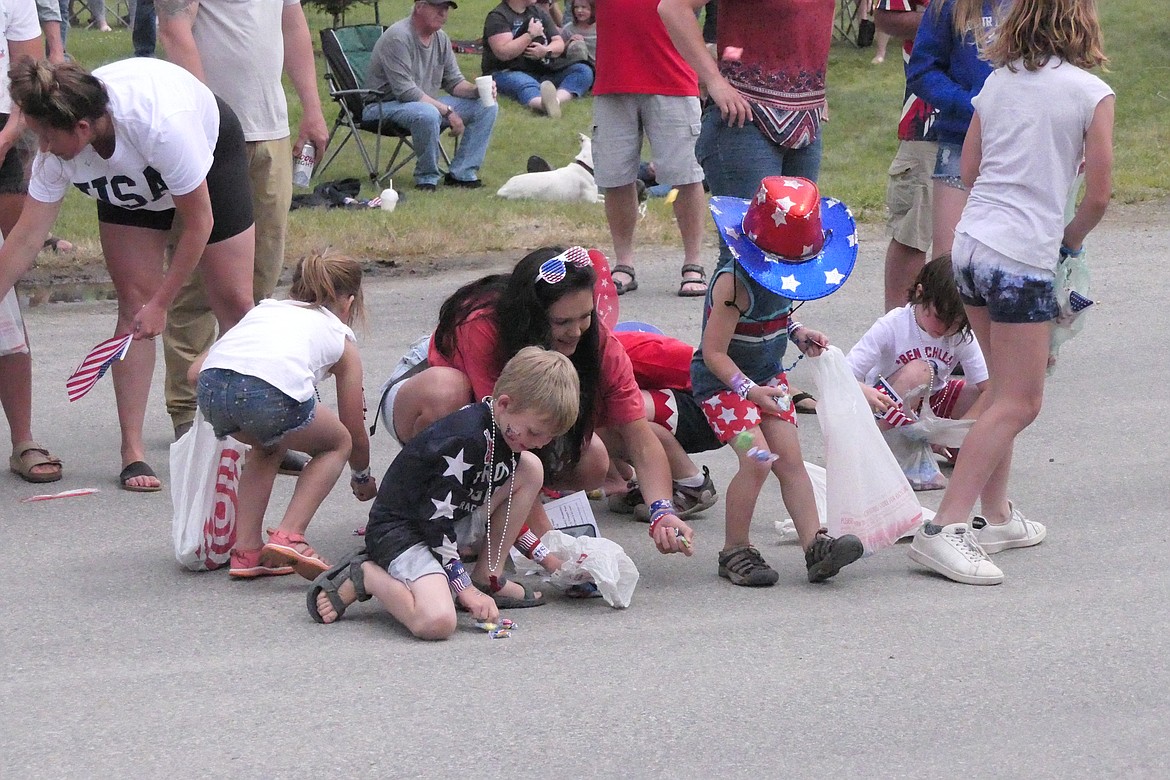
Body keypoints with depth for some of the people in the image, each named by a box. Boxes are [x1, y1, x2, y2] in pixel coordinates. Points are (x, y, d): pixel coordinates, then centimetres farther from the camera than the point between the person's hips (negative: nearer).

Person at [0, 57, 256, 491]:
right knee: (134, 301, -8)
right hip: (129, 189, 3)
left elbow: (198, 223, -31)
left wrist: (161, 303, -24)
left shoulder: (161, 125, -44)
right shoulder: (56, 154, -31)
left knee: (232, 302, -3)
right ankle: (133, 451, -5)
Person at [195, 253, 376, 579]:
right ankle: (288, 537, 9)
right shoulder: (340, 335, 31)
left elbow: (196, 370, 29)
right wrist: (362, 478, 57)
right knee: (338, 443, 26)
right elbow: (355, 432, 38)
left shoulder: (264, 308, 38)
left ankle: (246, 549, 24)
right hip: (276, 394, -4)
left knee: (268, 446, 36)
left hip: (211, 385, 4)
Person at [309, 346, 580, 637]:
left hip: (445, 525, 10)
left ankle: (487, 578, 8)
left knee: (530, 468, 3)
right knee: (437, 623, -36)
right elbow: (437, 516, -24)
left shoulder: (502, 434, 5)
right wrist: (464, 587, -20)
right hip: (399, 529, -10)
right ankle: (362, 577, -8)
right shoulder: (467, 440, -25)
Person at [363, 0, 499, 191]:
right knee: (428, 114, -41)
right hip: (385, 105, -9)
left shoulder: (440, 37, 7)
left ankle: (461, 173, -3)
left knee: (487, 107, -3)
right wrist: (447, 111, -25)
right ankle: (427, 178, -21)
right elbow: (405, 91, -25)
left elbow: (454, 81, 12)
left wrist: (477, 91, -11)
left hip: (427, 103, 9)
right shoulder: (398, 37, -20)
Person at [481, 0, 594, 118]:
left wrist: (546, 51, -9)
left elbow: (559, 44, 14)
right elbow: (503, 53, -16)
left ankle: (556, 100, -48)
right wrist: (530, 35, -12)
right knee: (525, 85, -40)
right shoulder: (497, 17, -3)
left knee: (584, 71, -15)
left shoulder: (538, 12, 19)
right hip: (510, 72, -6)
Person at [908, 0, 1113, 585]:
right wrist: (1070, 241, 14)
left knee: (1007, 390, 20)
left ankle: (995, 516, 24)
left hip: (971, 245, 7)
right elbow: (1098, 195, -5)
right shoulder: (1092, 94, -6)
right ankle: (946, 529, -12)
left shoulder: (999, 81, 9)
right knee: (1018, 404, -3)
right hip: (1024, 257, -7)